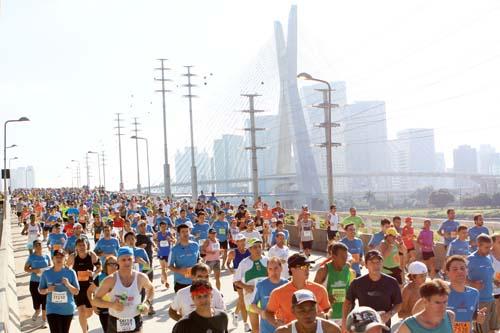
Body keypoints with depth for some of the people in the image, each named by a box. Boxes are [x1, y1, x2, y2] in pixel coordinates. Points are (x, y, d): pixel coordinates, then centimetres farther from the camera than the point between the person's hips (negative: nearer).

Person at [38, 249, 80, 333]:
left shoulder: (71, 272, -6)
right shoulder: (46, 273, -4)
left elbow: (76, 292, -3)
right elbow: (40, 290, 7)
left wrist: (68, 285, -22)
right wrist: (47, 290, -14)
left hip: (67, 309, 1)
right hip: (52, 310, -1)